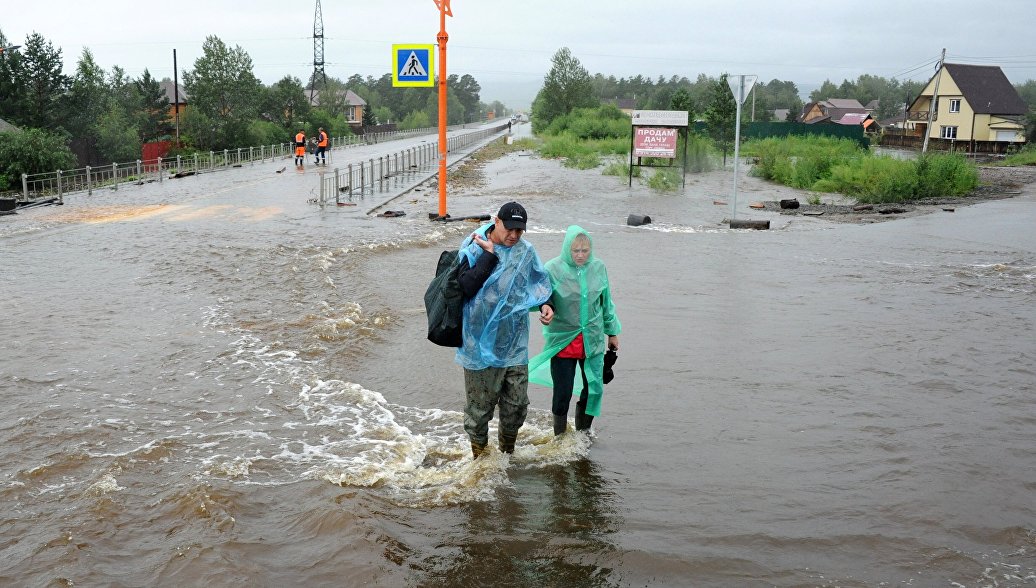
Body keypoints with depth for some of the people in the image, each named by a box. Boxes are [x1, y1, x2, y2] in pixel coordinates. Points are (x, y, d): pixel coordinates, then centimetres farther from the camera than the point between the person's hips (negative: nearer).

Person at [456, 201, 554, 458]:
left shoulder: (526, 251, 2)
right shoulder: (472, 249, -12)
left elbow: (537, 283, 19)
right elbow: (465, 287, -26)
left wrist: (544, 304, 0)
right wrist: (489, 254, -23)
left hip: (515, 345, 4)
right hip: (481, 345, -4)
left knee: (517, 403, 14)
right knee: (480, 404, 9)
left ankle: (507, 451, 37)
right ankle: (479, 454, 30)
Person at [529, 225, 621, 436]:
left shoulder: (598, 267, 0)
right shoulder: (553, 268, -12)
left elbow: (606, 302, 12)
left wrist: (612, 332, 19)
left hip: (592, 339, 3)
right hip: (562, 341, -3)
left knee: (593, 388, 10)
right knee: (562, 393, 0)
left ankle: (583, 432, 31)